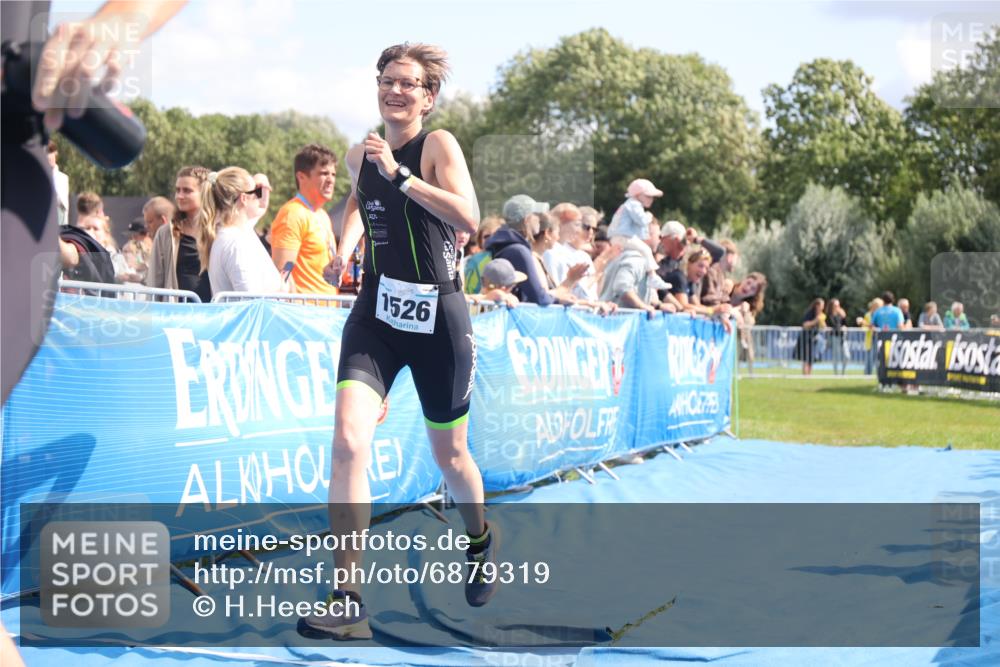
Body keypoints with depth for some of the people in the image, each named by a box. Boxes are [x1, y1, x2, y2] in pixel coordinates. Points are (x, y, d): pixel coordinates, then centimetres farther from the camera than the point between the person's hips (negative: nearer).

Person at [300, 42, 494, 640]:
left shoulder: (439, 144, -7)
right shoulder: (360, 156, 7)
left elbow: (468, 218, -23)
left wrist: (398, 173, -25)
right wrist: (344, 247, 12)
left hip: (438, 318, -3)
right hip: (376, 316, 3)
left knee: (449, 454, 13)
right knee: (348, 441, -18)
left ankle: (481, 540, 47)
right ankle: (348, 601, -16)